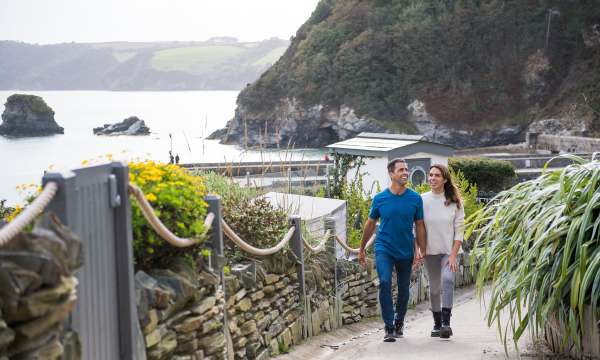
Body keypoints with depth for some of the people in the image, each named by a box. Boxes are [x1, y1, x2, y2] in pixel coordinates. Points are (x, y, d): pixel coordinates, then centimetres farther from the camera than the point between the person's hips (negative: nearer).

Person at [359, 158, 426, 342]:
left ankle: (399, 322, 35)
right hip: (384, 249, -1)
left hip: (406, 251, 2)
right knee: (385, 282, -20)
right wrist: (362, 249, 14)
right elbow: (370, 224, 8)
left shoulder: (415, 199, -4)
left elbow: (419, 225, 4)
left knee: (404, 290, 11)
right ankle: (389, 328, -15)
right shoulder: (379, 199, -4)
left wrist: (421, 249, -4)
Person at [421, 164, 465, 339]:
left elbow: (459, 230, -4)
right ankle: (437, 324, 24)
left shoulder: (454, 201, -3)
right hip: (430, 252, 2)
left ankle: (446, 322, -27)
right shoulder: (422, 200, -1)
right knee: (434, 288, 9)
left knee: (447, 279, -24)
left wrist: (453, 255, -11)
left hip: (449, 251, -2)